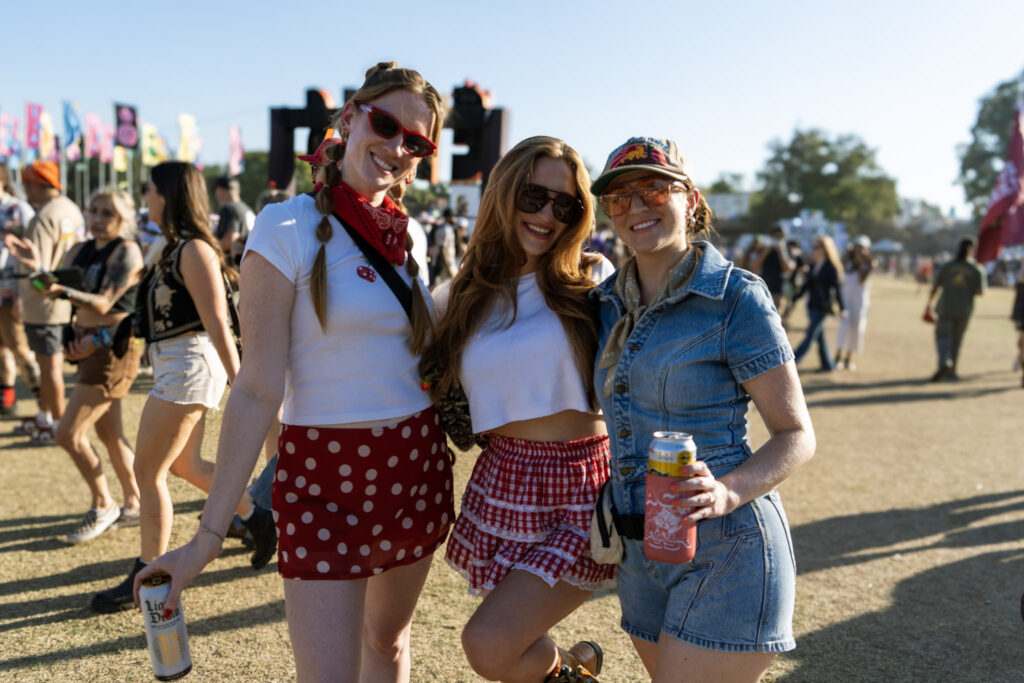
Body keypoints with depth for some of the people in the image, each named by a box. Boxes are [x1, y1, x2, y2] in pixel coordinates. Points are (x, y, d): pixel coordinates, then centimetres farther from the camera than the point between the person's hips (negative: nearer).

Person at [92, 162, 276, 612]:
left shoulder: (193, 249, -16)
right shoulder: (176, 248, 13)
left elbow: (217, 322, -22)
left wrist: (239, 385, -23)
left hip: (187, 367, -10)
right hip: (174, 367, 10)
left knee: (147, 472, -2)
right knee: (185, 466, 19)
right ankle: (259, 520, 29)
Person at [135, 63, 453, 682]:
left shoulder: (409, 237, 6)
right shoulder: (290, 230, -11)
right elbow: (258, 391, -13)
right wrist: (209, 534, -15)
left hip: (416, 467, 6)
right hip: (324, 475, -5)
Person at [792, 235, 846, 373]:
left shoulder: (832, 268, -10)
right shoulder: (813, 265, 9)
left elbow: (837, 289, -11)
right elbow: (806, 285, 15)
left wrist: (842, 308, -13)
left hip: (823, 307, -7)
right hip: (812, 306, 7)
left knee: (810, 336, -6)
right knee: (820, 336, 12)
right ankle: (828, 364, 22)